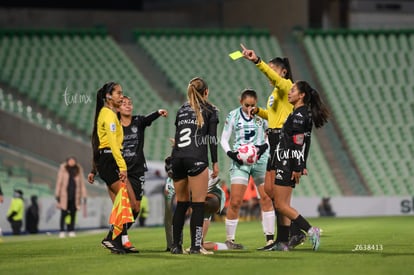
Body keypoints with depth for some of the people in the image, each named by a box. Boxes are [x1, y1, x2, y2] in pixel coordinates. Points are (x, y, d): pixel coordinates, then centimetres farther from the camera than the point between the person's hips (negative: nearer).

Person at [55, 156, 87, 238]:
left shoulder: (79, 169, 1)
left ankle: (71, 231, 11)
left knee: (73, 213, 4)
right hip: (65, 194, -2)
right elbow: (59, 181, -2)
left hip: (75, 196, 2)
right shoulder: (63, 168, -5)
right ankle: (62, 231, 0)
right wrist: (57, 194, -4)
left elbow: (82, 183, 5)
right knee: (63, 213, -6)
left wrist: (84, 196, 3)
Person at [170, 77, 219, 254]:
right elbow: (212, 137, -1)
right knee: (198, 204, -3)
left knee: (181, 204, 13)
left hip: (177, 158, 5)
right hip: (197, 159, -5)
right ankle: (195, 246, -8)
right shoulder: (210, 110, 7)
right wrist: (215, 162, 1)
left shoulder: (182, 110, 20)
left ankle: (176, 245, 11)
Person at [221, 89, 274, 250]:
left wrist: (264, 146, -7)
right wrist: (230, 153, -10)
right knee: (235, 202, -8)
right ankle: (229, 239, 3)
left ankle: (270, 238, -2)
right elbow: (224, 139, 7)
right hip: (240, 160, -1)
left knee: (266, 198, -6)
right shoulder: (233, 116, 3)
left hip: (260, 159, 1)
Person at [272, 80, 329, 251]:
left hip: (287, 164, -10)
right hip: (287, 164, 10)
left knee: (280, 205, -8)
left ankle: (311, 231, -12)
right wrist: (301, 165, 20)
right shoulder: (304, 113, 15)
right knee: (284, 205, 10)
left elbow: (297, 143, -20)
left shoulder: (299, 115, -14)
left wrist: (297, 168, -22)